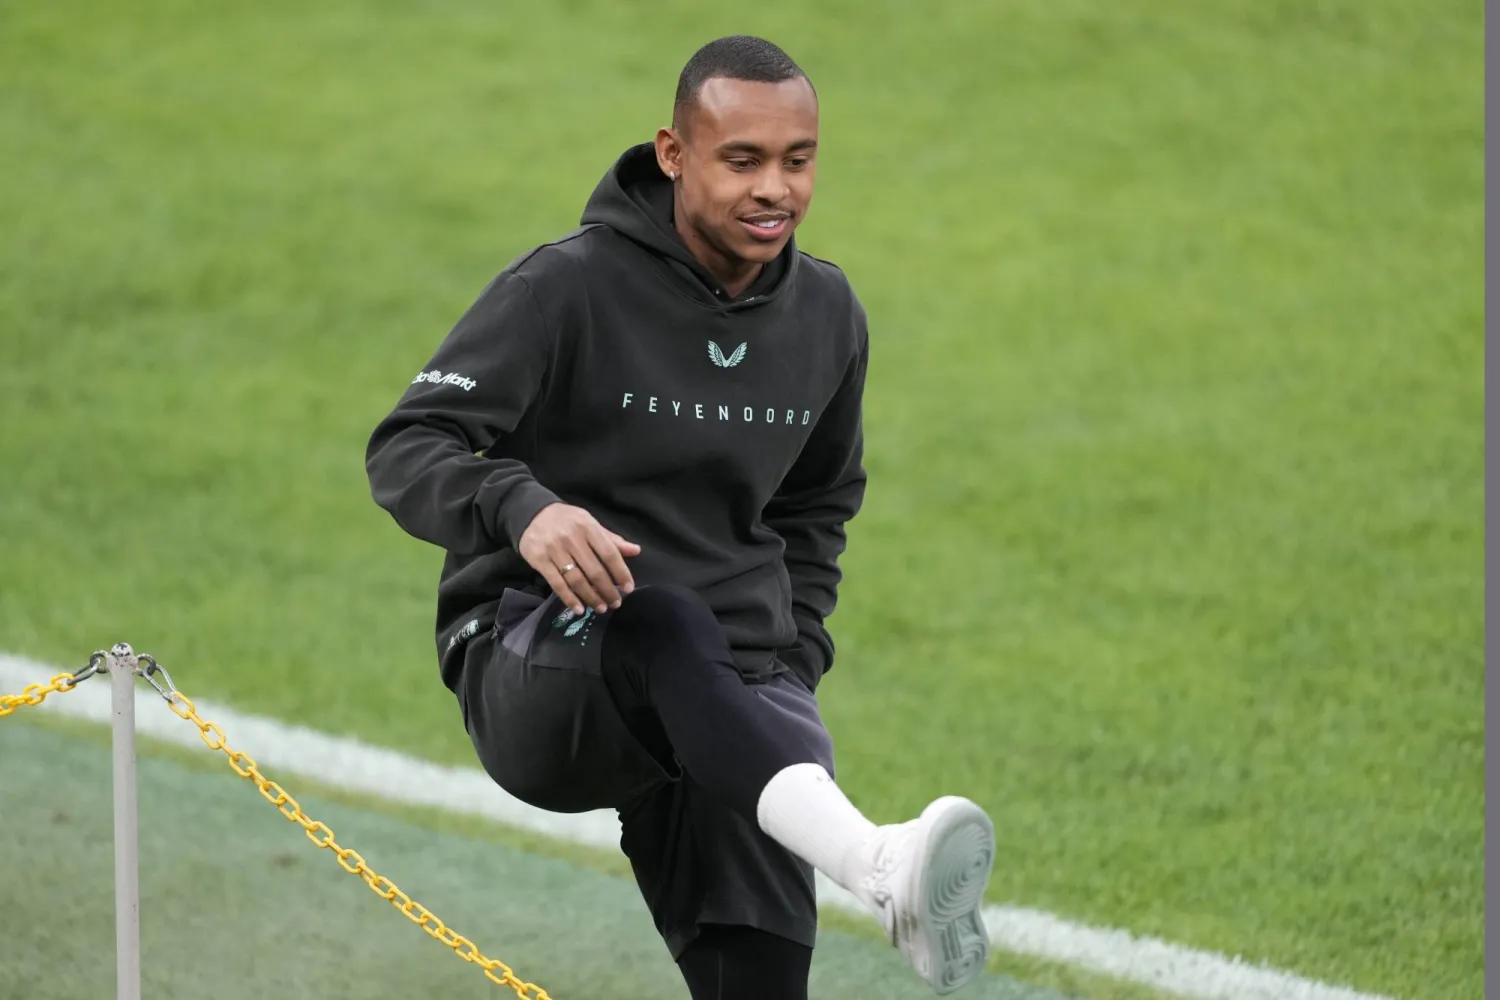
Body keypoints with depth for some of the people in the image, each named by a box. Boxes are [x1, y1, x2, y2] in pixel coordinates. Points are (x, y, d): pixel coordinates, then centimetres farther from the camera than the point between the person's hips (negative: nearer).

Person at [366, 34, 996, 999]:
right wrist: (521, 508, -34)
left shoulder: (828, 312, 9)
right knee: (662, 631, -39)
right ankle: (877, 864, -62)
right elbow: (407, 450, -14)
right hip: (534, 660, -5)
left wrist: (791, 667, 12)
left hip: (724, 702, 5)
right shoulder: (569, 287, -9)